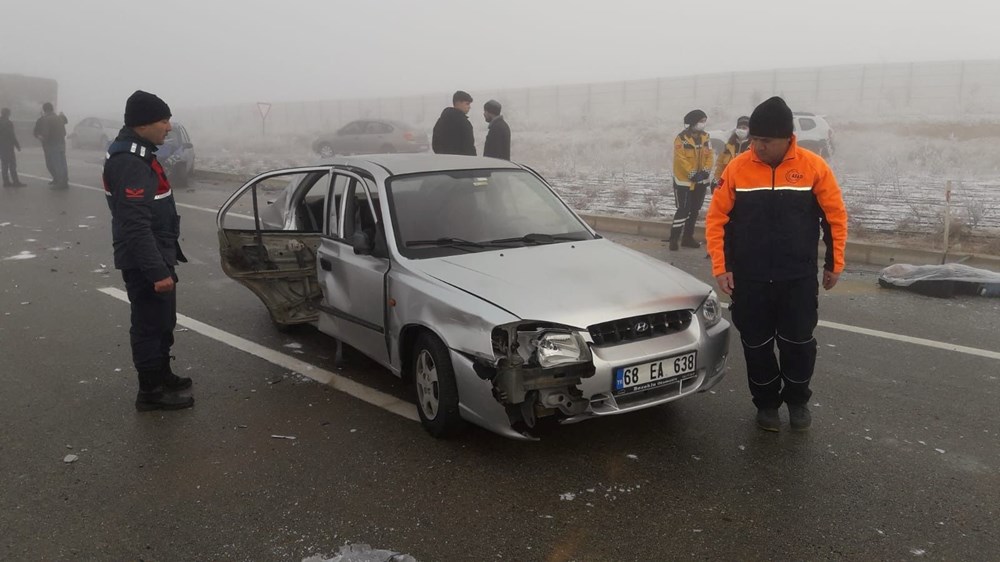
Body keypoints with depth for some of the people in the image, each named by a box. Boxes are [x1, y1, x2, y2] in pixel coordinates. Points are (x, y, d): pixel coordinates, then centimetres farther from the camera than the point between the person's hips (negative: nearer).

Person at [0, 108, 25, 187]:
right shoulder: (8, 123, -14)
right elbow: (12, 136, -16)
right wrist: (17, 145, -9)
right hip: (8, 147, -8)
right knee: (12, 165, -5)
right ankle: (15, 182, -6)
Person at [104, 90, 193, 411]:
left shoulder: (138, 155, 12)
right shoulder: (130, 162, -22)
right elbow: (136, 225, -28)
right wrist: (157, 271, -29)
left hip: (156, 257, 10)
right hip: (144, 263, -10)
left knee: (163, 322, 21)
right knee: (150, 325, 1)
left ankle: (162, 377, 36)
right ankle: (151, 391, 12)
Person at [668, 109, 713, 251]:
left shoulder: (705, 137, 6)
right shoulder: (681, 139, -15)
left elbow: (709, 155, 5)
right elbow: (681, 159, -19)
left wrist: (706, 170, -10)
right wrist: (692, 174, -22)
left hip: (701, 181, 7)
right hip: (684, 181, -7)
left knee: (695, 210, 13)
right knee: (683, 210, -9)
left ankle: (688, 237, 25)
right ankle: (674, 238, -2)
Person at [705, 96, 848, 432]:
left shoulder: (813, 167, -7)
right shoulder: (737, 168, -7)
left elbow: (835, 217, 1)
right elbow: (716, 219, -3)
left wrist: (834, 264, 3)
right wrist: (721, 267, -7)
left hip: (799, 279, 0)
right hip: (749, 280, 1)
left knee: (798, 343, 7)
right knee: (757, 346, 9)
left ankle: (798, 400, 31)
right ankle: (766, 403, 29)